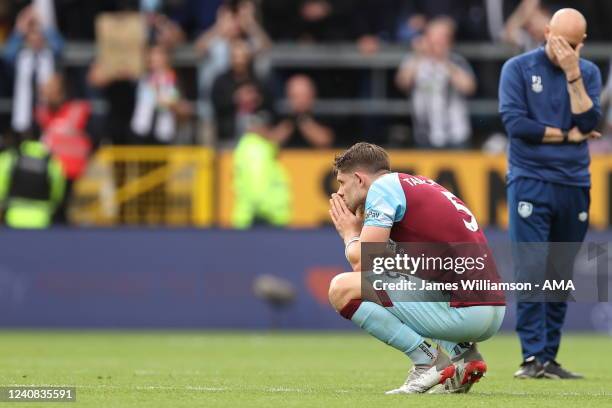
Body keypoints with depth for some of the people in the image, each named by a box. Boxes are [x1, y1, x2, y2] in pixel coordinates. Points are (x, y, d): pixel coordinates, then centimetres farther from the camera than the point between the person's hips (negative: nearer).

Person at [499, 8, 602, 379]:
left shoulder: (589, 73, 10)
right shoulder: (518, 68, 1)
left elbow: (589, 123, -4)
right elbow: (515, 122, -9)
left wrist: (573, 75, -10)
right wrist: (567, 135, -5)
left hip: (575, 185, 4)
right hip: (531, 181, -4)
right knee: (532, 271, -11)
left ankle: (549, 358, 9)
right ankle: (533, 357, -12)